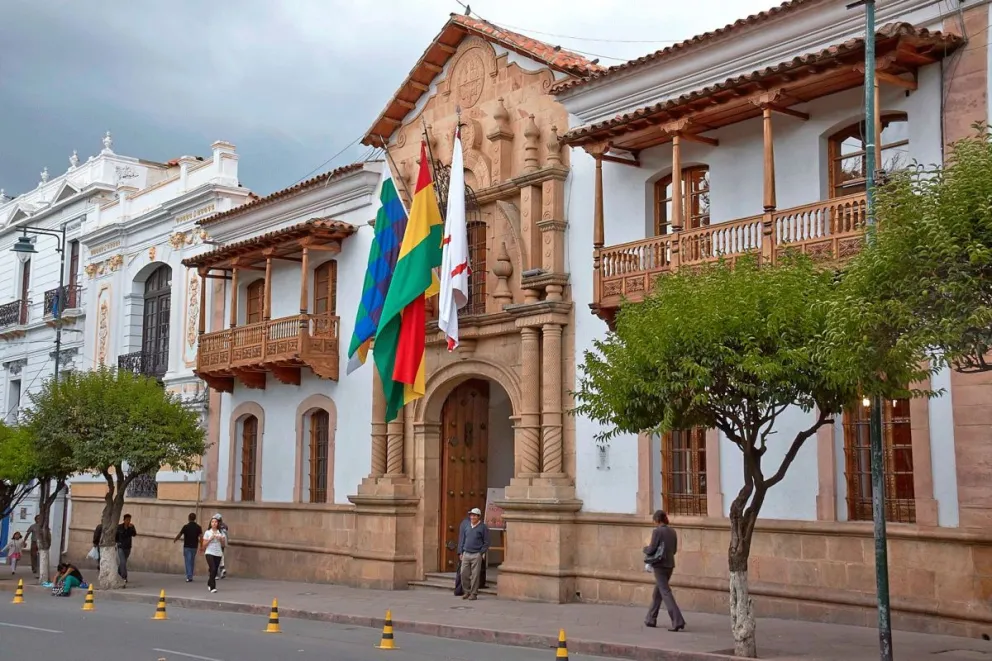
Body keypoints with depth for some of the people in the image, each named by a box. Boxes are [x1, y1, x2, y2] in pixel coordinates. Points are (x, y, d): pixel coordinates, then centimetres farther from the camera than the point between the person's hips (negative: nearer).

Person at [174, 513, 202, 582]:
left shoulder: (186, 526, -9)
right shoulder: (198, 527, 0)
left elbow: (179, 535, -2)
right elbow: (201, 536, -5)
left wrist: (174, 540, 17)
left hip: (187, 546, -3)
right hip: (194, 547, 3)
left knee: (188, 562, -2)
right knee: (192, 562, 15)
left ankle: (189, 577, -11)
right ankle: (190, 576, 20)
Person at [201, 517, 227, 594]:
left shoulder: (221, 532, 7)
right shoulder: (207, 532, 1)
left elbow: (223, 545, 10)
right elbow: (204, 545, -1)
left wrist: (221, 539, -8)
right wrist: (210, 539, -13)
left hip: (218, 553, 3)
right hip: (209, 553, -3)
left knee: (215, 570, 7)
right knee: (213, 569, -19)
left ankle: (209, 584, 32)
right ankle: (212, 587, -16)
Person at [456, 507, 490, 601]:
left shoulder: (483, 527, -1)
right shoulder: (466, 527, 11)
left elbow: (486, 543, 1)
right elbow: (461, 540, 17)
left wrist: (481, 553, -7)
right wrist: (460, 552, 9)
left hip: (476, 555, -4)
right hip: (466, 554, 4)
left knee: (475, 575, -2)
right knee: (464, 574, 3)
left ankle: (474, 594, 7)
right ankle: (467, 592, 18)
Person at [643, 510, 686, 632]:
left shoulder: (657, 531, -12)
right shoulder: (672, 532, 8)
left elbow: (651, 550, -12)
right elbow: (674, 550, 14)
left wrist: (645, 548, 9)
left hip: (659, 565, -7)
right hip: (670, 565, 7)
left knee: (665, 592, -7)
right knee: (657, 592, 18)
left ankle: (678, 621, -16)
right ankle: (651, 619, 25)